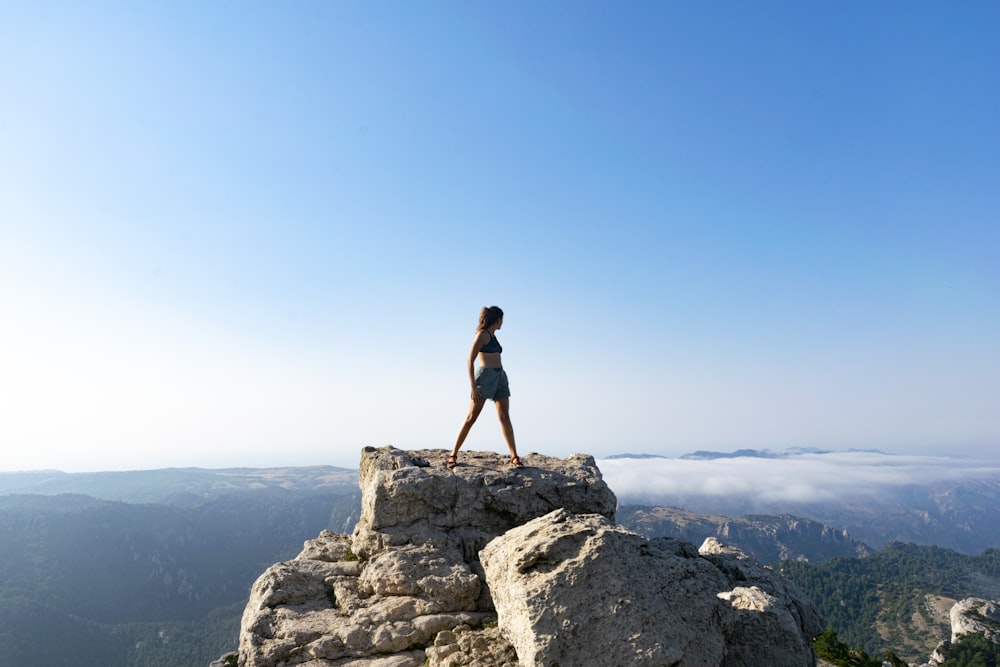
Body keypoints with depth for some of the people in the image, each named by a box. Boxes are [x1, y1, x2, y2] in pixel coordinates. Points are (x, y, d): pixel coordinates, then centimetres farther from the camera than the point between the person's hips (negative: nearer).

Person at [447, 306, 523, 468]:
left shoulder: (493, 336, 19)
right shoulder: (482, 334, -5)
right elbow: (470, 360, -11)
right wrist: (473, 386, -18)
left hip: (500, 376, 7)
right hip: (485, 375, -7)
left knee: (505, 417, -1)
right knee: (471, 417, -6)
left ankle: (514, 457, -3)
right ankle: (453, 455, 2)